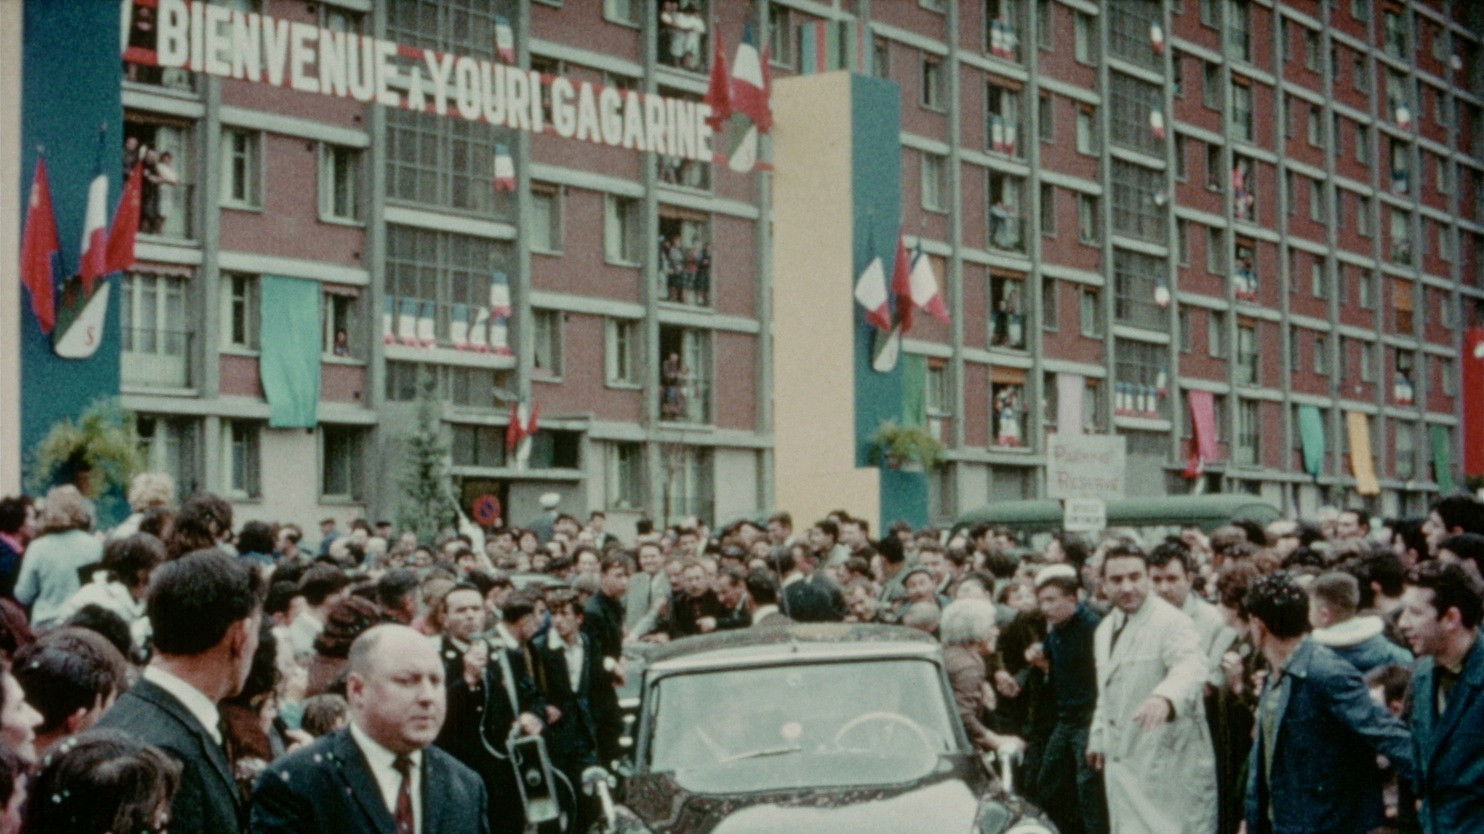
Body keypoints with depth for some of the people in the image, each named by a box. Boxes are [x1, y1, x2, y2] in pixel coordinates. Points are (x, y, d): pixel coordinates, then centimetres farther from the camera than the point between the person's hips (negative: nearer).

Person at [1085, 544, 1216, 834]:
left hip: (1167, 759, -8)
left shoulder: (1171, 622, -15)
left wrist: (1165, 698, -53)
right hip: (1123, 759, 8)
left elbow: (1190, 668, -34)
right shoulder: (1106, 628, 13)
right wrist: (1098, 737, 26)